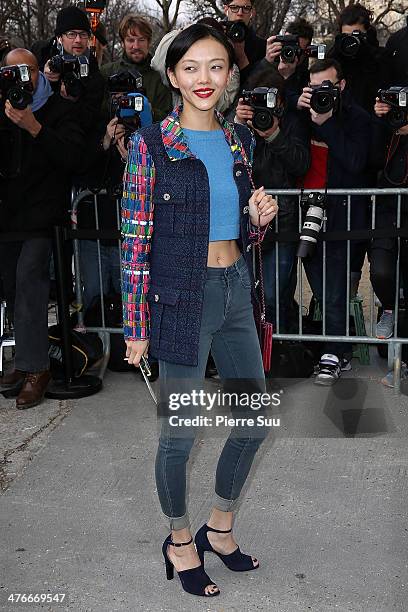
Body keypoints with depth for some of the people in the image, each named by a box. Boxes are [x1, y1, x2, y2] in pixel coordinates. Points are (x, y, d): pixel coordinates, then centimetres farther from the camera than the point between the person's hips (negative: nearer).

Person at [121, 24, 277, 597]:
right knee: (180, 429, 5)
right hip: (182, 297, -6)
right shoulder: (151, 144, -9)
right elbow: (135, 239, -10)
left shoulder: (239, 139, 9)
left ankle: (220, 527, 36)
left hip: (235, 291, 7)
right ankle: (180, 541, 30)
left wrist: (259, 216, -5)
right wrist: (137, 326, -11)